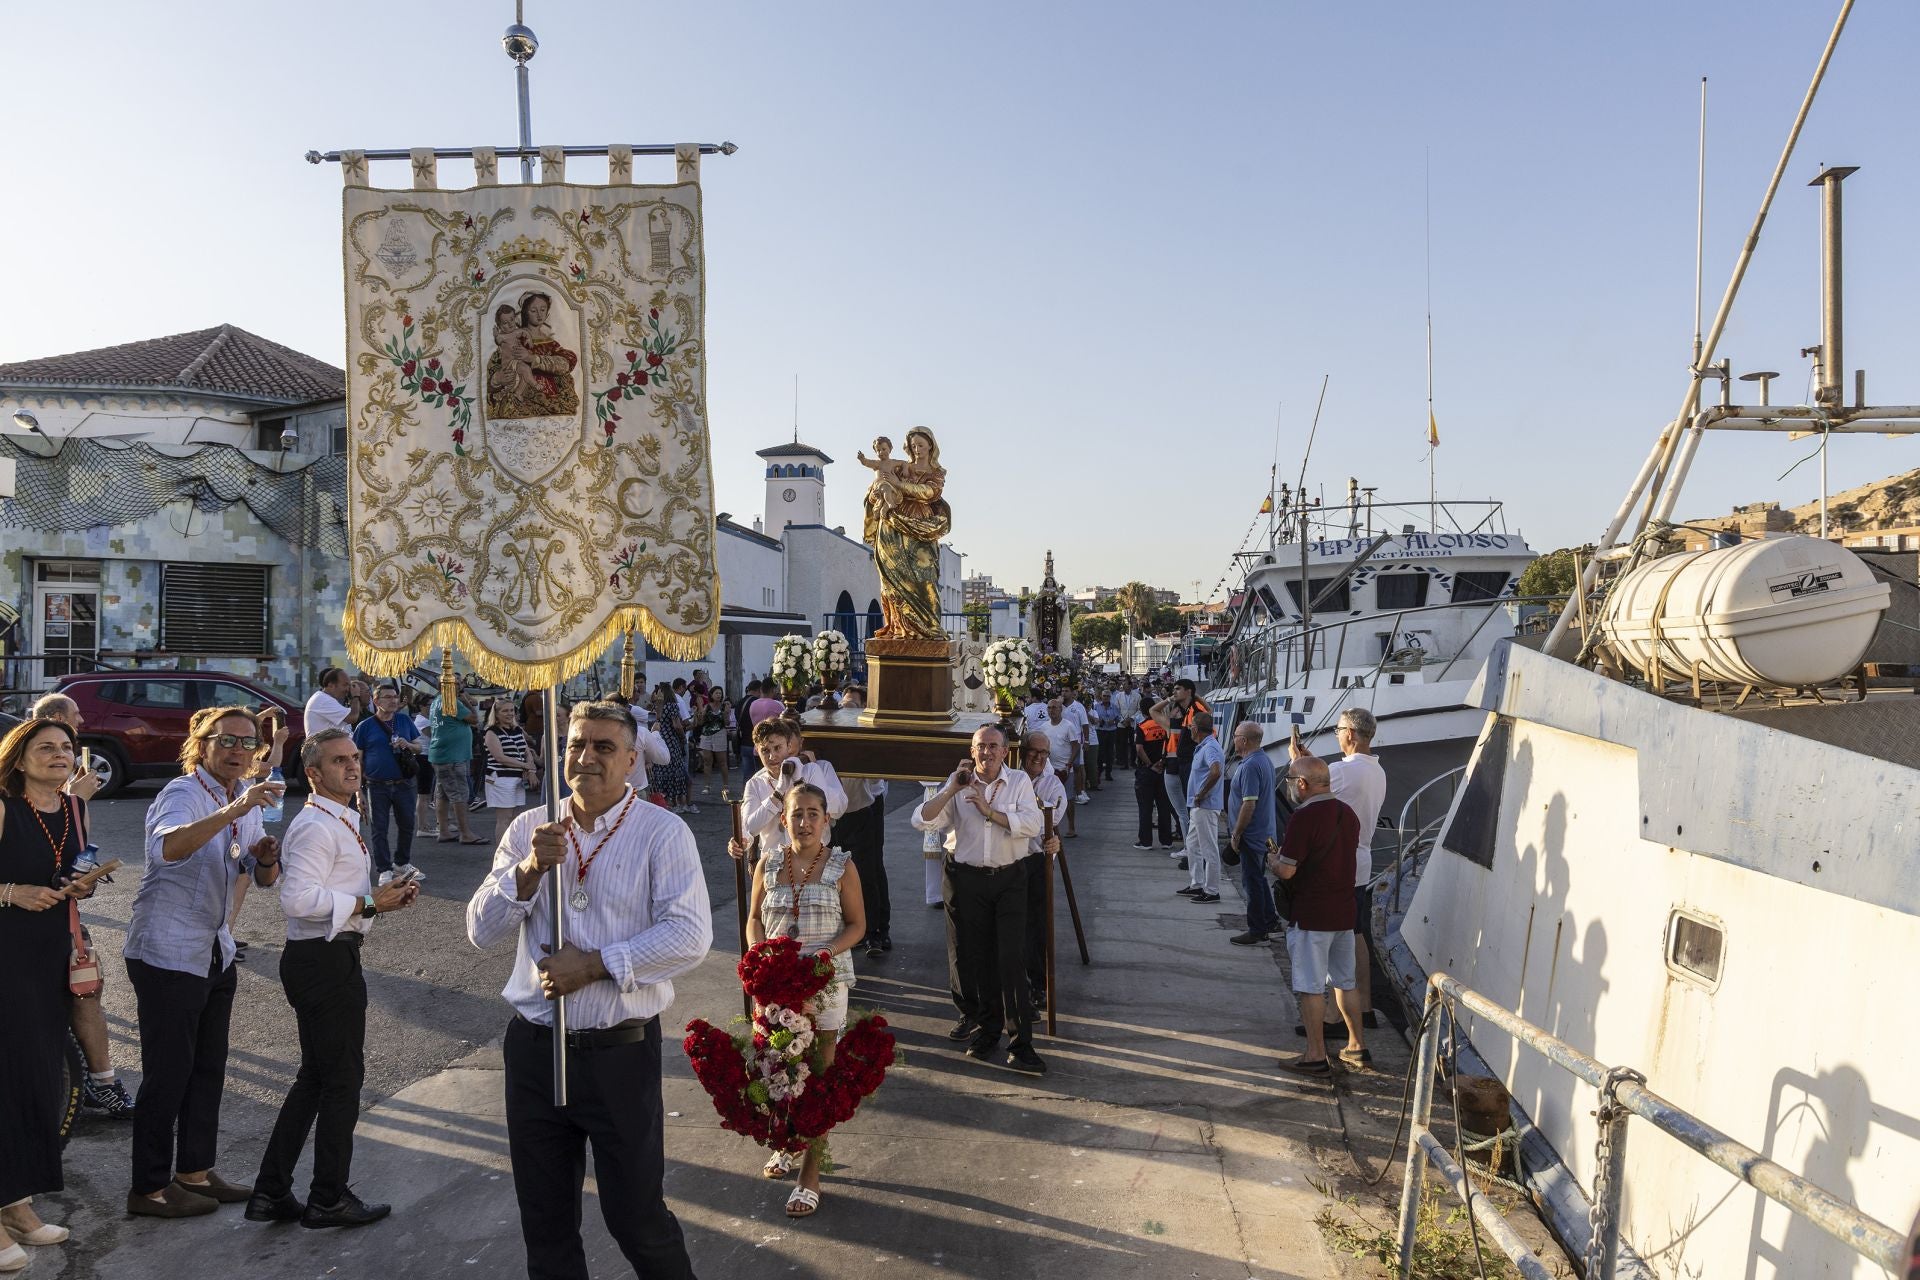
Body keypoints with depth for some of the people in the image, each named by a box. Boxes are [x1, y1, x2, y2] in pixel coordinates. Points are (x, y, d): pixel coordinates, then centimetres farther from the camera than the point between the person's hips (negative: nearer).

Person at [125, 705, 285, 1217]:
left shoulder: (246, 801, 8)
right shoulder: (183, 793, -17)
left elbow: (264, 878, 11)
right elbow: (167, 847, -40)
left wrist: (268, 858, -11)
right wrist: (235, 810, -49)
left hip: (215, 953, 8)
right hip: (167, 954, -8)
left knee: (209, 1068, 15)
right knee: (168, 1072, 1)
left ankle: (194, 1170, 29)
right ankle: (149, 1188, 16)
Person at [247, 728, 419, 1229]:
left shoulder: (340, 822, 15)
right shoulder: (316, 826, -18)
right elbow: (298, 899, -28)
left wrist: (383, 897, 8)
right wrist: (369, 903, -21)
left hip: (329, 957, 11)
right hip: (325, 961, -11)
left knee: (316, 1076, 19)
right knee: (343, 1078, 4)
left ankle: (271, 1192, 28)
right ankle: (329, 1199, 20)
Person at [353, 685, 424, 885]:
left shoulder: (405, 721, 7)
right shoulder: (365, 726, -2)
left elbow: (418, 747, 13)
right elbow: (358, 759, -1)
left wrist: (408, 745, -11)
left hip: (404, 784, 3)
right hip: (378, 786, -3)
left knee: (407, 825, 11)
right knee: (379, 829, 3)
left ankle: (402, 862, 29)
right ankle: (385, 870, 12)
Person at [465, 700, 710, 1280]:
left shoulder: (662, 833, -9)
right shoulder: (529, 830, 5)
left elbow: (690, 936, -17)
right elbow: (482, 930, 0)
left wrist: (595, 964, -19)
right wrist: (529, 869, -16)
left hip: (620, 1052, -4)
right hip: (533, 1050, 4)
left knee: (635, 1216, 8)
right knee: (544, 1220, 18)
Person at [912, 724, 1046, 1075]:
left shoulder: (1019, 781, 1)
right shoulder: (957, 783, 2)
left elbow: (1031, 824, -12)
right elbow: (921, 821, -7)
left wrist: (990, 811, -18)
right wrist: (952, 789, -15)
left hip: (1008, 879, -1)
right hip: (966, 879, 2)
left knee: (1012, 959, -6)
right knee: (972, 957, 10)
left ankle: (1020, 1043, -2)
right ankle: (985, 1026, 28)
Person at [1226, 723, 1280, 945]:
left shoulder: (1250, 766, -23)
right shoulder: (1265, 760, 9)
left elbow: (1249, 804, -27)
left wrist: (1236, 835, -18)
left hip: (1251, 835, -10)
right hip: (1264, 833, 10)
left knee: (1252, 882, 0)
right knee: (1259, 879, 20)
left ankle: (1257, 931, 8)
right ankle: (1271, 920, 30)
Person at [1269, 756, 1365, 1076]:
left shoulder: (1304, 817, -20)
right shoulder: (1347, 814, 7)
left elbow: (1287, 870, -21)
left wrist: (1272, 860, 1)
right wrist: (1285, 854, 21)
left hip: (1311, 917, -8)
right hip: (1345, 914, 8)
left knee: (1310, 987, 2)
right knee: (1345, 983, 19)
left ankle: (1316, 1056, 8)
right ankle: (1356, 1047, 27)